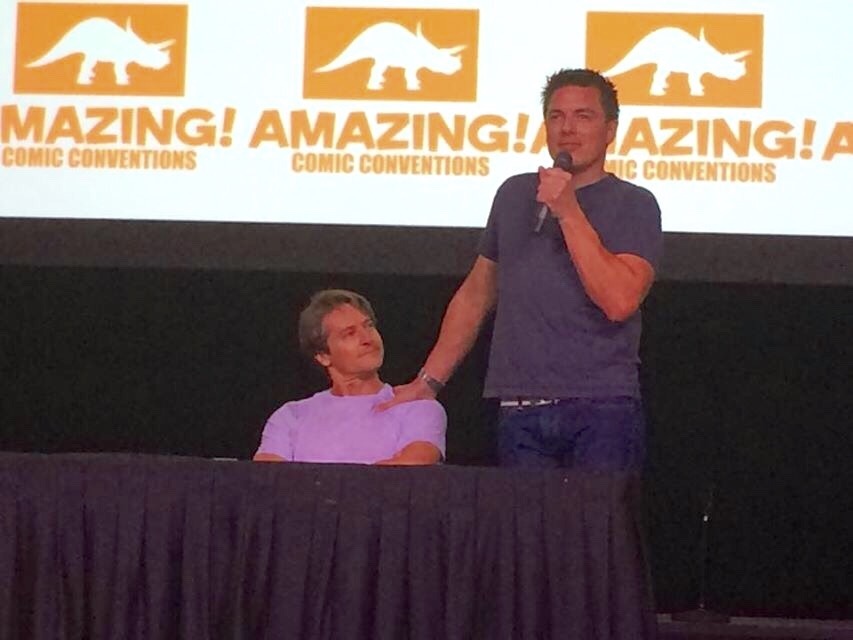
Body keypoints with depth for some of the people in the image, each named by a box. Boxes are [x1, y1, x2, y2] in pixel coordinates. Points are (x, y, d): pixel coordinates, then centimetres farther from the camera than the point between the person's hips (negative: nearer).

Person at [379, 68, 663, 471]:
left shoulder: (634, 205, 2)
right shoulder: (514, 194, 16)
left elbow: (619, 300, -13)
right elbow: (475, 294, 22)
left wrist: (568, 212, -12)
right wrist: (429, 380, 16)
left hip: (603, 411, -3)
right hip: (520, 412, 3)